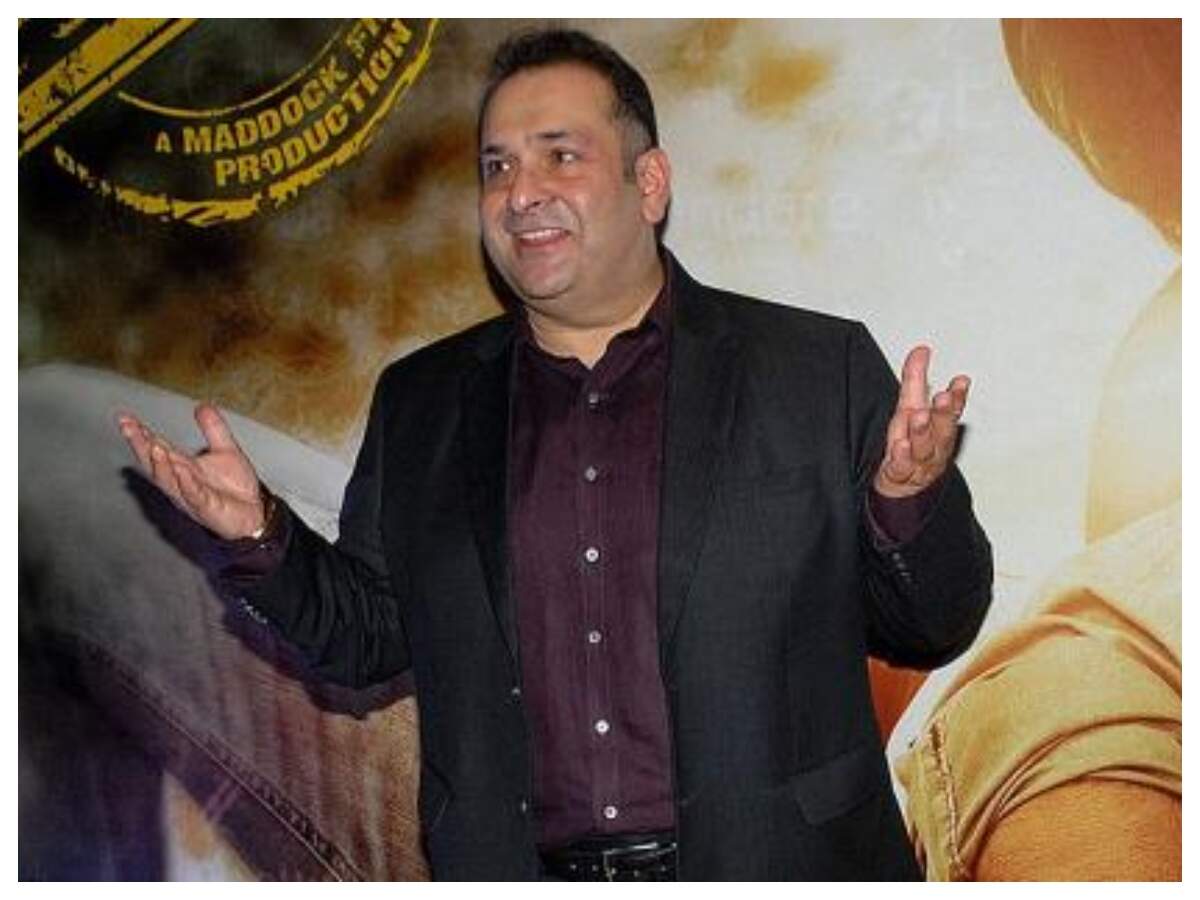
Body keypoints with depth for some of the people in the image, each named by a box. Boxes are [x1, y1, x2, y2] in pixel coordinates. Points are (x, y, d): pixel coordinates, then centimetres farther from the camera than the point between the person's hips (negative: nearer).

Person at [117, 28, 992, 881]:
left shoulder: (820, 368, -3)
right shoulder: (420, 403, 5)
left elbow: (935, 630, -1)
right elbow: (370, 635, 10)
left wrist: (909, 503, -20)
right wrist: (262, 537, -6)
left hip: (781, 864, -1)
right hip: (516, 870, 2)